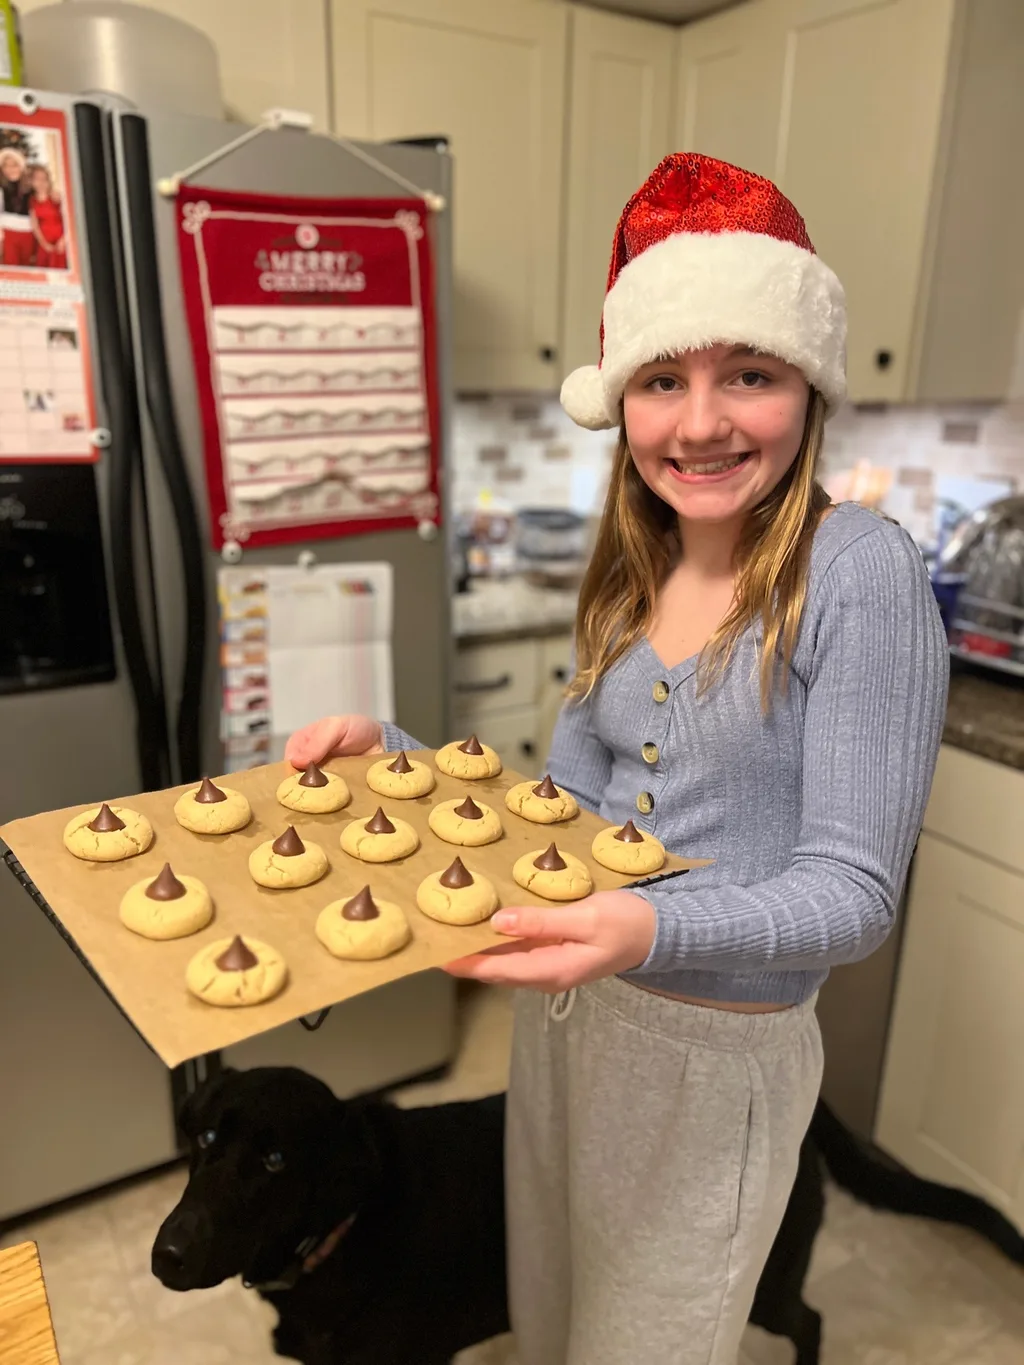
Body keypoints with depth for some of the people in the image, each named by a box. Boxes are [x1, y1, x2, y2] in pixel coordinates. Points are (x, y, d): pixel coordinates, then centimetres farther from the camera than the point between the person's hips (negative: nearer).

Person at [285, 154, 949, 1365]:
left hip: (716, 1051, -6)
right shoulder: (628, 580, 0)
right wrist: (390, 753, -6)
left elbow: (853, 891, -20)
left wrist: (653, 930, -37)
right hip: (567, 1013, 6)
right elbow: (567, 801, 5)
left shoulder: (858, 573, -20)